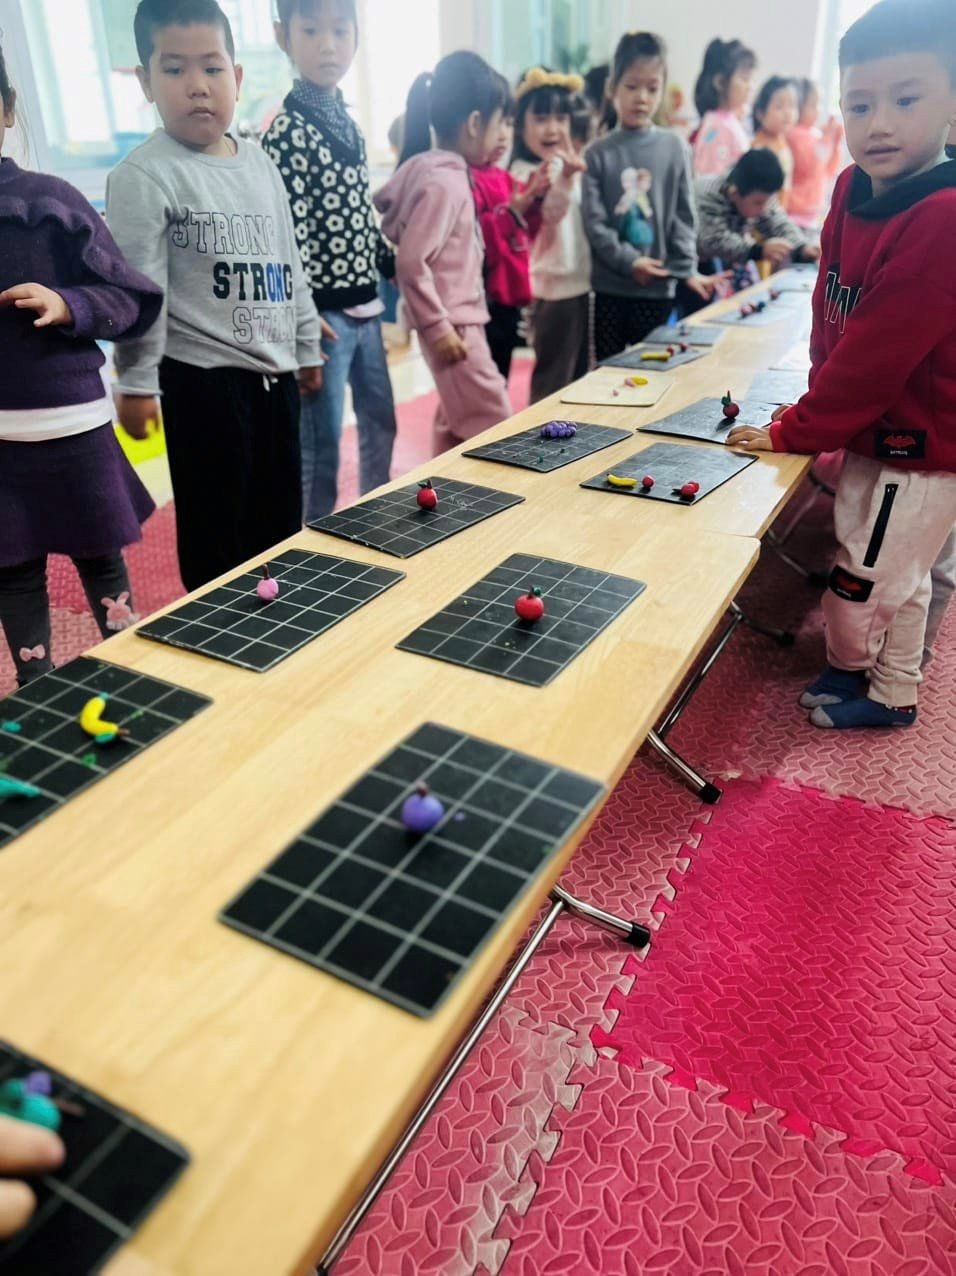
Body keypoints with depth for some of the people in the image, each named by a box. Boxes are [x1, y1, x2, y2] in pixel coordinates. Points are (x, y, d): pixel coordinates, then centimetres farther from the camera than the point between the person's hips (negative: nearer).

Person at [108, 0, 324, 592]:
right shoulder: (144, 176, -10)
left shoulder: (261, 164, 11)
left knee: (282, 520, 15)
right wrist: (137, 382, -14)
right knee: (215, 532, 3)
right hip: (203, 378, -6)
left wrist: (307, 347, 19)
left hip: (274, 371, 7)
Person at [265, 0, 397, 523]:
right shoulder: (285, 133, -12)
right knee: (321, 441, -1)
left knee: (380, 424, 17)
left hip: (365, 307, 9)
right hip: (325, 314, -8)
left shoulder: (348, 124, 13)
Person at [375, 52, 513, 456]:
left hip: (459, 320, 10)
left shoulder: (433, 169, 10)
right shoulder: (445, 181, -18)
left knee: (458, 428, 18)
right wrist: (437, 327, -20)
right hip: (453, 326, -10)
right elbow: (410, 261, -24)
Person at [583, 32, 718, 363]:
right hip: (609, 285, 0)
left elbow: (684, 215, 1)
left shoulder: (674, 148, 2)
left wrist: (686, 269, -10)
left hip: (658, 286, 0)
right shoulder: (599, 153, 0)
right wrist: (628, 261, -13)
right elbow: (594, 220, -5)